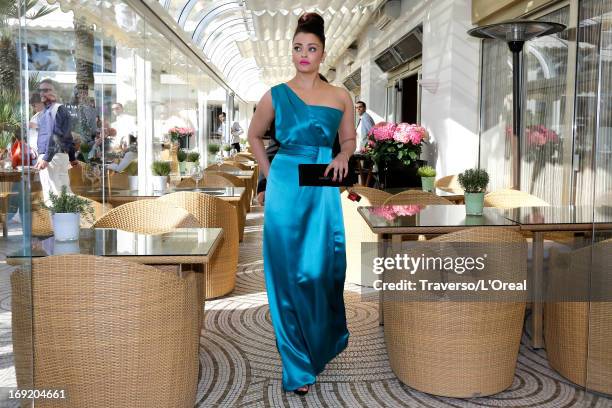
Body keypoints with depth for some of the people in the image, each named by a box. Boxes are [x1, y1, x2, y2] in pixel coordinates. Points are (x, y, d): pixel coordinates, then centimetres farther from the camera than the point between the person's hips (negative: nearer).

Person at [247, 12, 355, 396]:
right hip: (285, 189, -1)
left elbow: (350, 138, 18)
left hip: (323, 190, 1)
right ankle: (299, 366, 12)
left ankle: (326, 345, 32)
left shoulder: (340, 97, 7)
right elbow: (255, 136, 17)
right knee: (289, 275, 1)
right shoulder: (276, 95, 5)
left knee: (324, 270, 5)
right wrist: (269, 173, 7)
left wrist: (343, 156, -3)